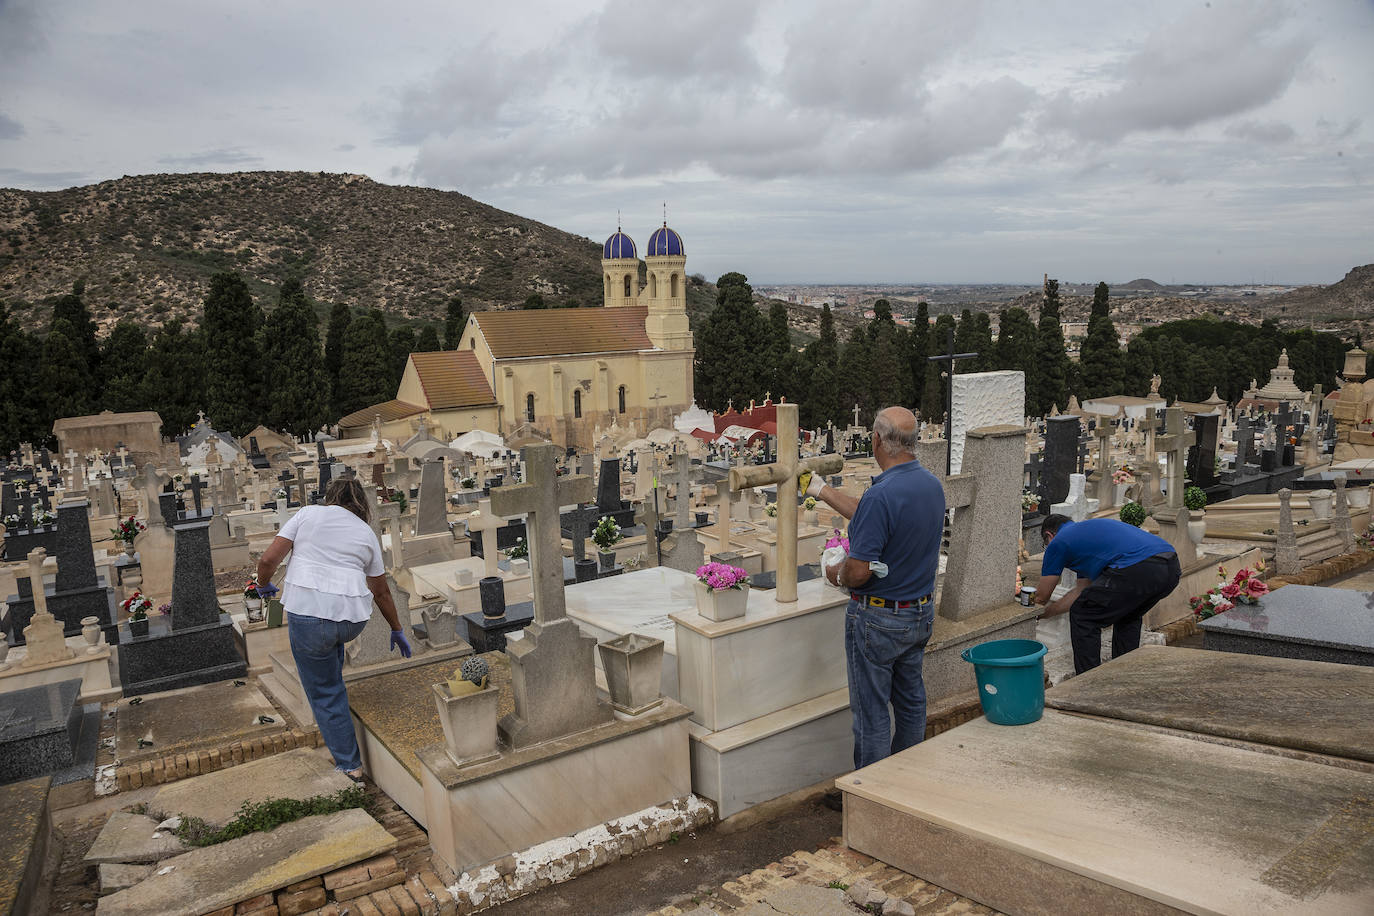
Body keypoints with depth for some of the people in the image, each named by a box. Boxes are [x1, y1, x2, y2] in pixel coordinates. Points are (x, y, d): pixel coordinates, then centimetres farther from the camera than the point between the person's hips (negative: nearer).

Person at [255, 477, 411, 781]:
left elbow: (268, 559, 4)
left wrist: (264, 585, 24)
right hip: (354, 618, 3)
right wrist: (397, 631, 32)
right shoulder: (367, 534, 17)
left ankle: (349, 766, 12)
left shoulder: (308, 514, 10)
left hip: (307, 611, -3)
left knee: (324, 692, 8)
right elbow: (382, 591, 22)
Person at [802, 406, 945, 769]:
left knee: (872, 712, 5)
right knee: (911, 702, 21)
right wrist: (821, 490, 20)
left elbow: (859, 571, -27)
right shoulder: (932, 484, 1)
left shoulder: (881, 494, -27)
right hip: (922, 613, 8)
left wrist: (836, 573, -5)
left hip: (878, 619, -8)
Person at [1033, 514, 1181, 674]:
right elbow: (1082, 590, 44)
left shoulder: (1058, 542, 15)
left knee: (1083, 617, 10)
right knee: (1128, 617, 33)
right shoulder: (1087, 529, 37)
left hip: (1138, 570, -9)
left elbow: (1042, 597, 25)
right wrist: (1049, 611, 54)